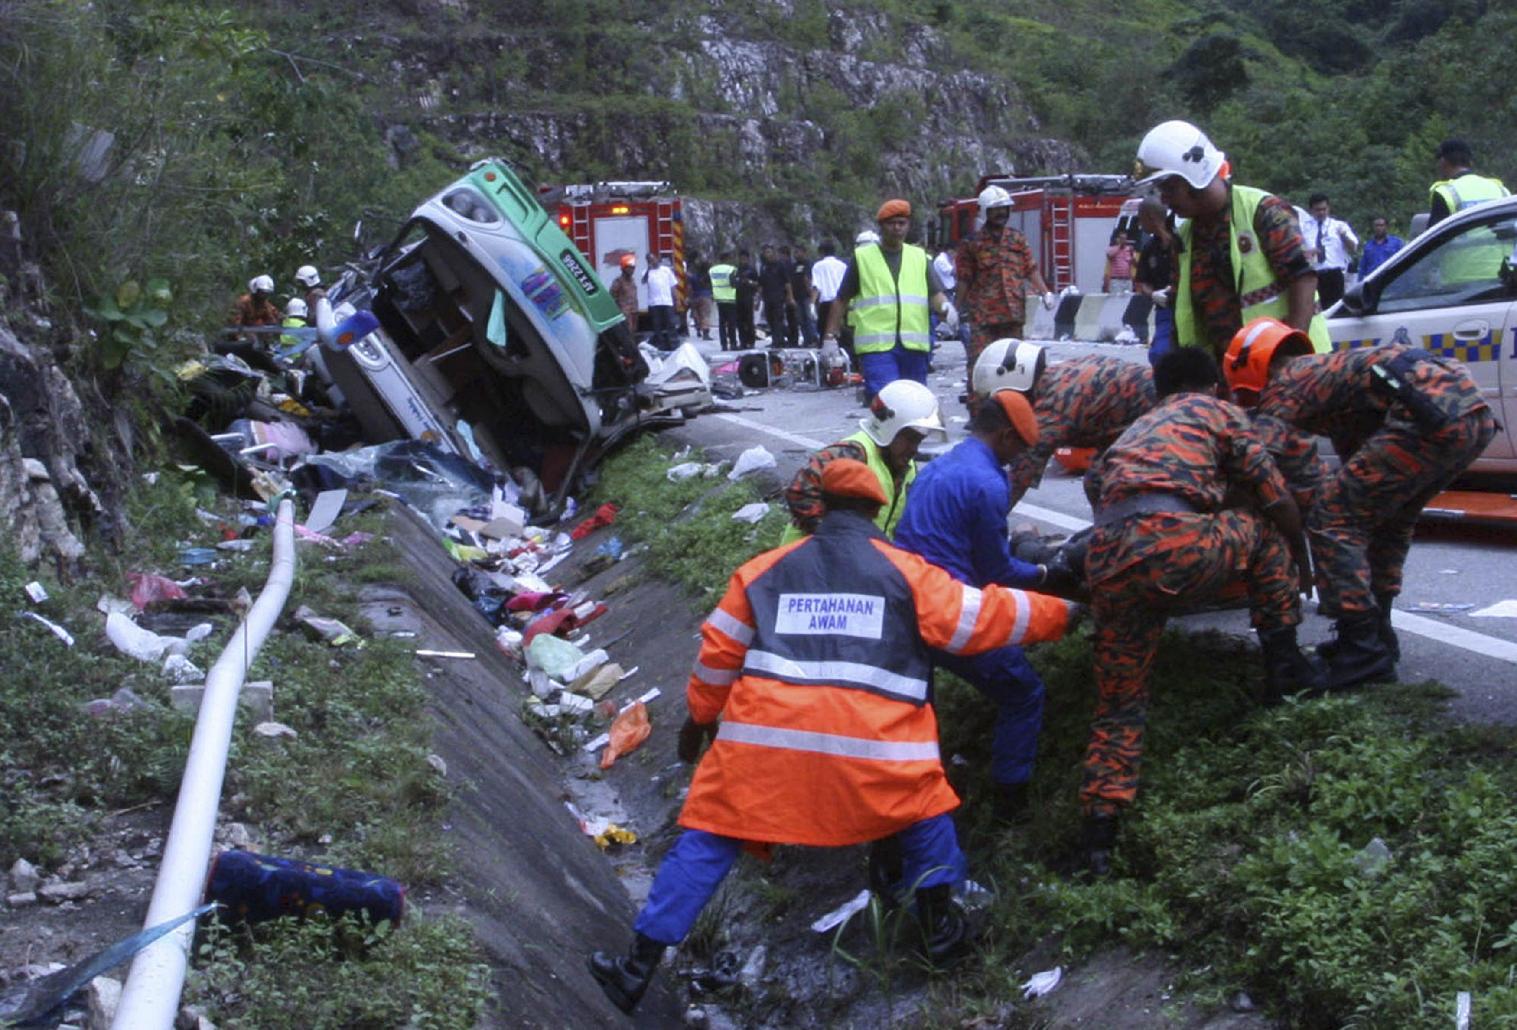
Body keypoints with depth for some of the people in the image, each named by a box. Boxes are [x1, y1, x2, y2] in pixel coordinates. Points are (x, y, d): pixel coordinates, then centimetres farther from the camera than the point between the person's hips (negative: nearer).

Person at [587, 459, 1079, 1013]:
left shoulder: (766, 568, 17)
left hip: (766, 731, 2)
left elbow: (719, 652, 19)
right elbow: (979, 617, 13)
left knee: (710, 835, 11)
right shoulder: (905, 570, 12)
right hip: (871, 738, -1)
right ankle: (938, 924, 32)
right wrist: (1058, 614, 27)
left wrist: (700, 716, 33)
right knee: (922, 808, 27)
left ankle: (638, 966, 13)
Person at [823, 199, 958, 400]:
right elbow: (842, 300, 10)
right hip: (876, 347, -4)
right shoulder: (862, 257, 8)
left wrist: (946, 308, -17)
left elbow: (935, 293, 6)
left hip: (914, 346, 4)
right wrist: (830, 336, 4)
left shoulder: (920, 257, 16)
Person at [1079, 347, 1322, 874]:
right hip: (1175, 544, -4)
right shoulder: (1219, 412, 23)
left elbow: (1095, 484, 36)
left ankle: (1100, 822, 2)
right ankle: (1284, 664, 28)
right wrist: (1301, 564, 36)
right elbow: (1277, 500, 19)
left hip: (1107, 563, 4)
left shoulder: (1133, 430, 37)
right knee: (1264, 532, 26)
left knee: (1119, 702, 14)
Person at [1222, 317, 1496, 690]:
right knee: (1388, 520, 26)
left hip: (1432, 416, -10)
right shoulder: (1324, 367, 35)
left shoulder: (1283, 385, 9)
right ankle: (1376, 637, 32)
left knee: (1331, 520, -2)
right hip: (1478, 412, 10)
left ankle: (1364, 651, -4)